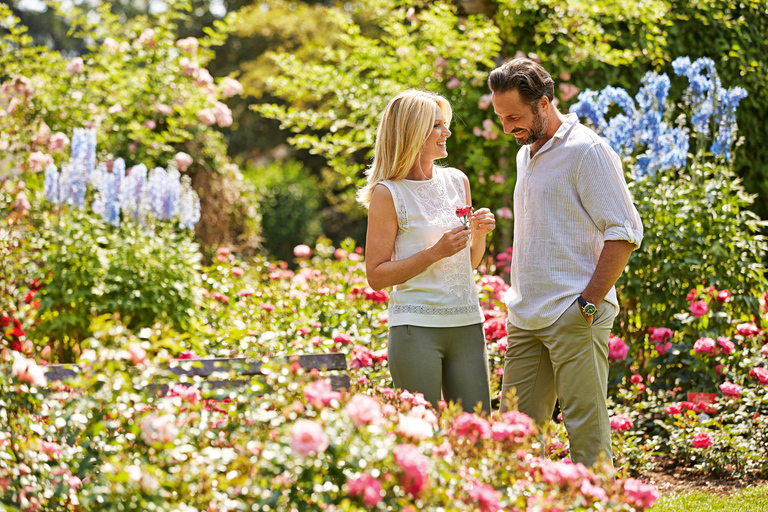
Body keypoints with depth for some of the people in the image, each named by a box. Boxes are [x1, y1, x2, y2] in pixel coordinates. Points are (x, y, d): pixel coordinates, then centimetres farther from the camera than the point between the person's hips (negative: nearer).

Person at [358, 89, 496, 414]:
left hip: (467, 325, 5)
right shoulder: (387, 193, -5)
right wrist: (435, 253, -16)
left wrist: (478, 234, 1)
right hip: (416, 328, -5)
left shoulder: (457, 181, 12)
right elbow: (376, 275, -8)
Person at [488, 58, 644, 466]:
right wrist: (516, 301, 17)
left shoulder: (587, 150, -8)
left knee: (587, 432, -6)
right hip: (526, 321, 8)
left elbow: (624, 233, -12)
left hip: (574, 319, -8)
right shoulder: (526, 154, 18)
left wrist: (588, 304, -15)